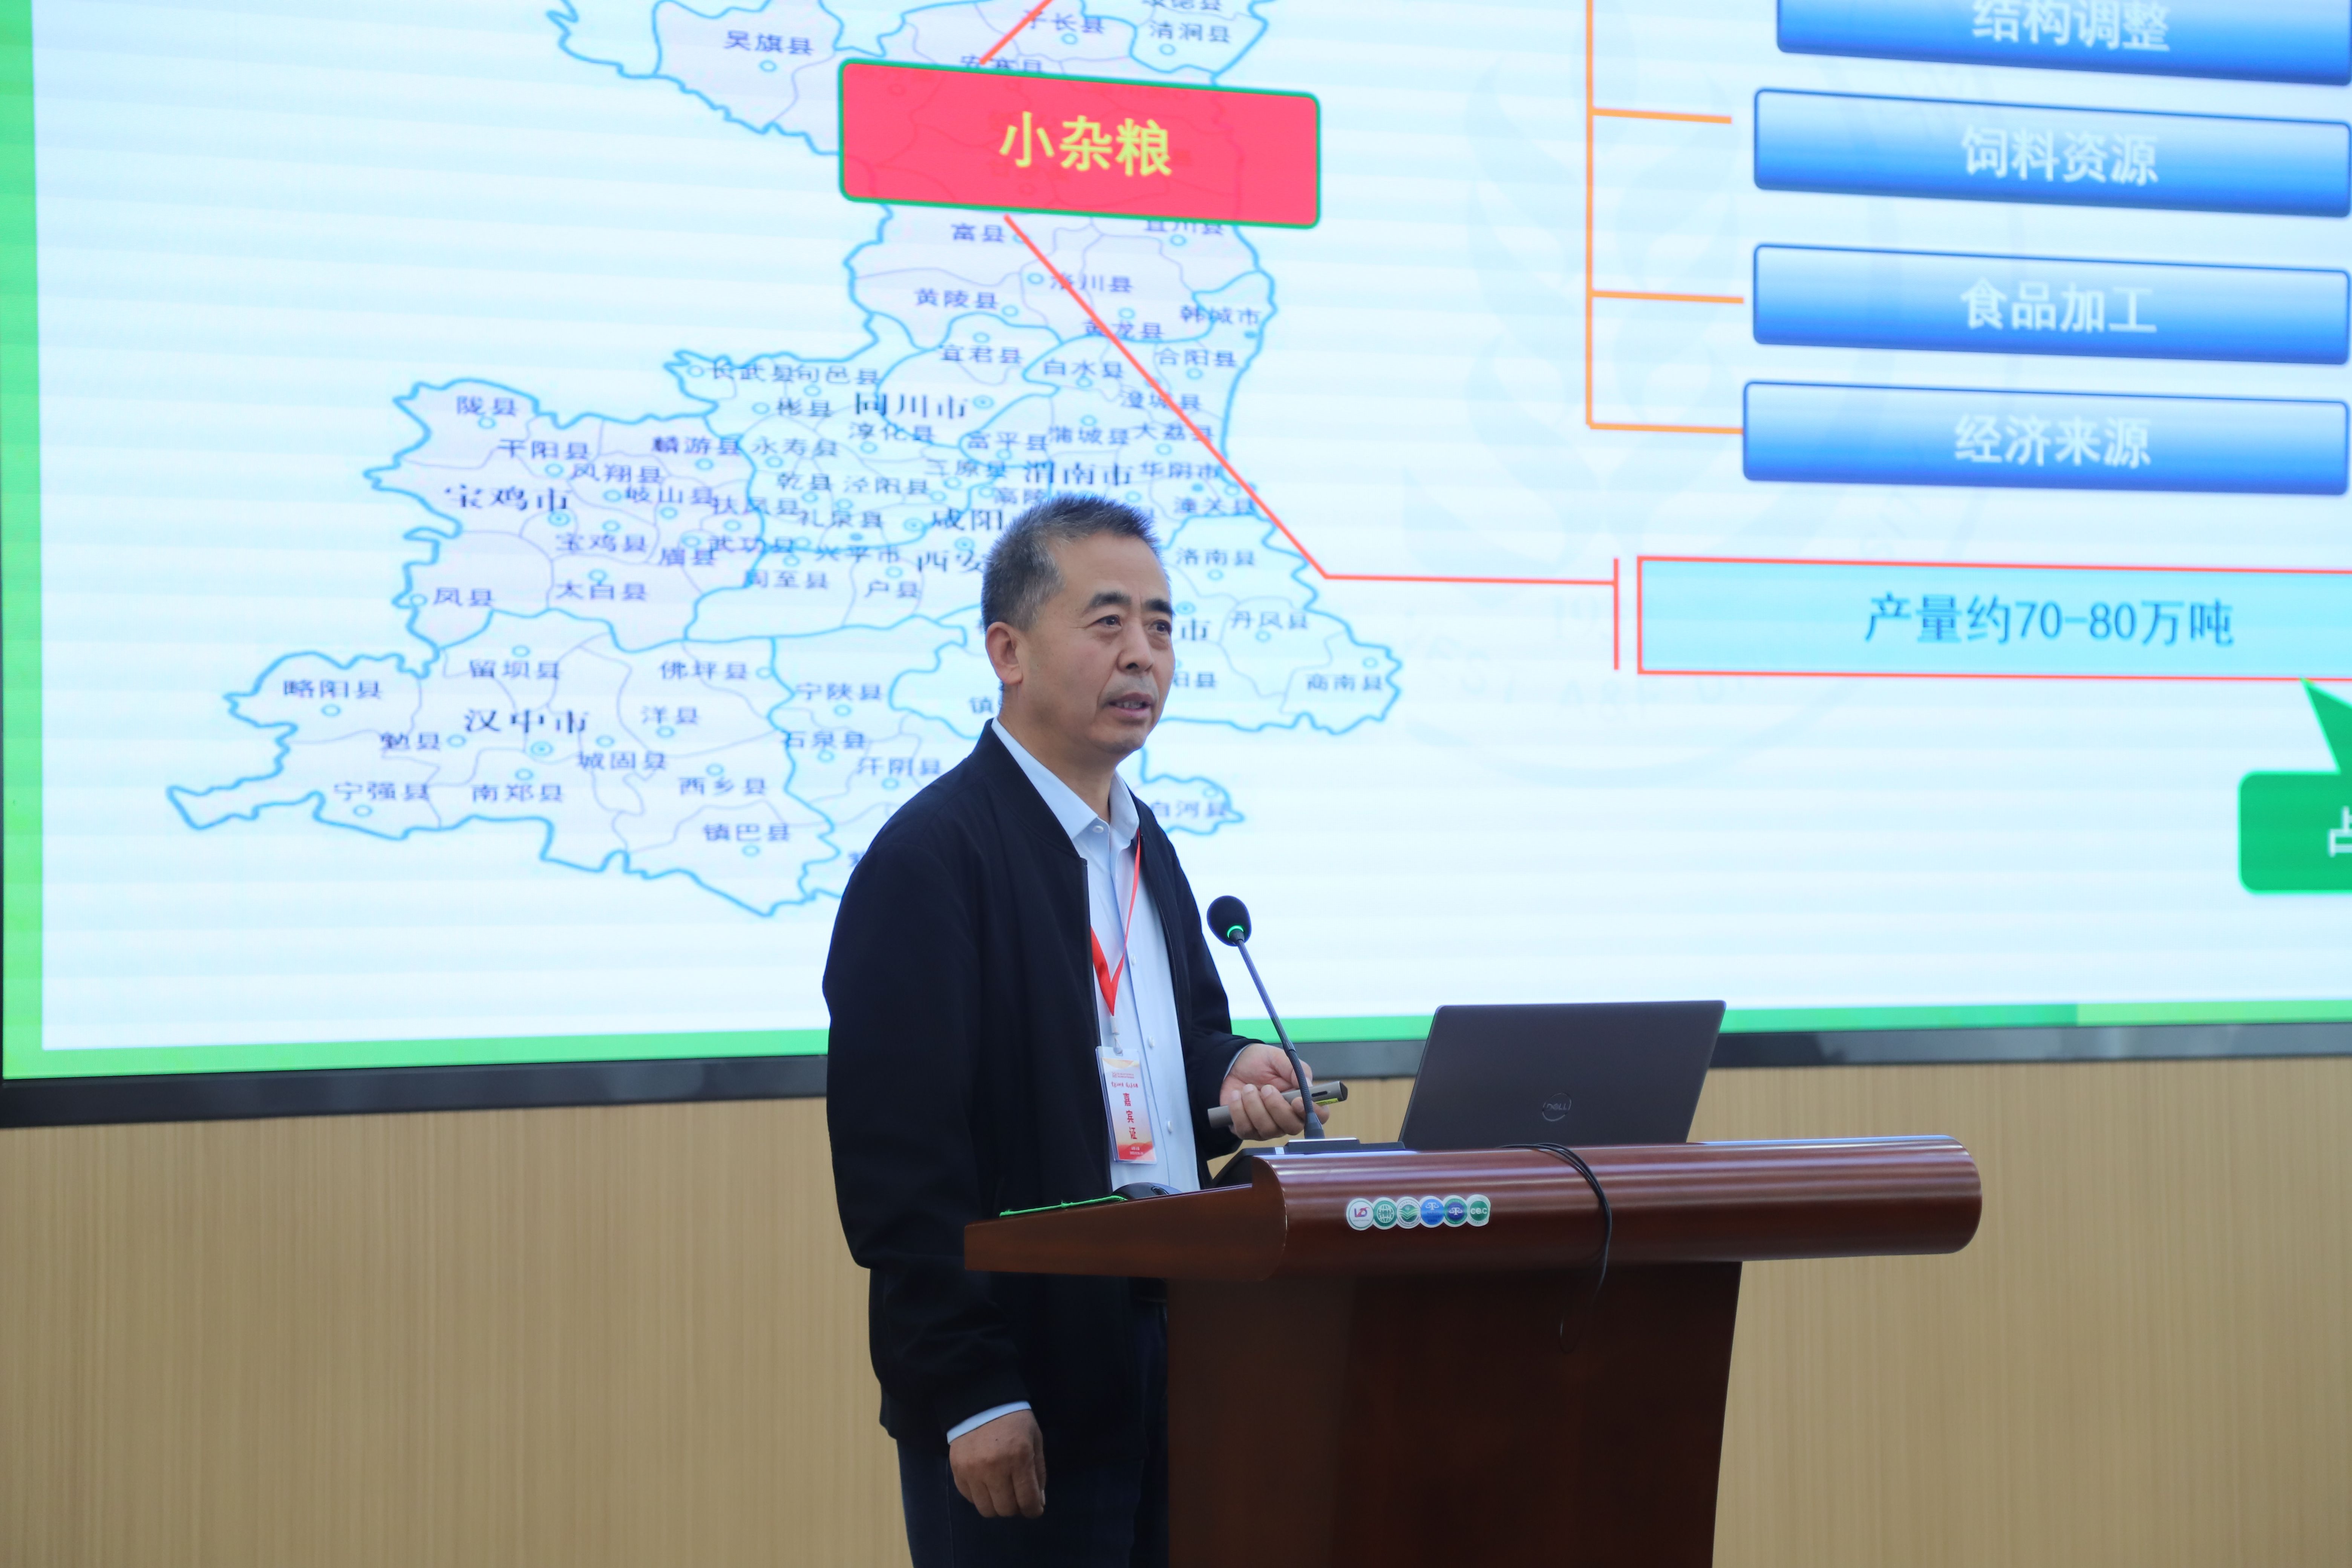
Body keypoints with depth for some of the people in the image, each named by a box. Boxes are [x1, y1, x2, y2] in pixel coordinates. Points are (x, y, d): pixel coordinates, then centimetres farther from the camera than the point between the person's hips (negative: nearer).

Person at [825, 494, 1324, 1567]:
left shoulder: (1142, 846, 15)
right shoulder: (930, 858, -12)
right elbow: (896, 1151, -16)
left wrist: (1230, 1075, 2)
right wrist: (968, 1393, -19)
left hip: (1159, 1349, 8)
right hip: (1015, 1398, -8)